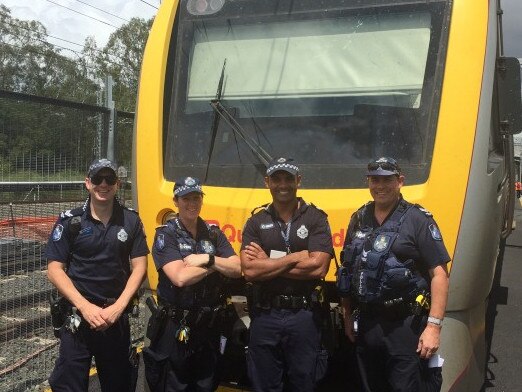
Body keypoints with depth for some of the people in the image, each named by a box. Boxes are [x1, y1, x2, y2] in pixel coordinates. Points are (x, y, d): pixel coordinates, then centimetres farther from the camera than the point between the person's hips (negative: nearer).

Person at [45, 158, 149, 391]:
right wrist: (85, 307, -14)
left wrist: (118, 307, -10)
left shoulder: (131, 221, 3)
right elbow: (54, 269, -5)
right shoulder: (70, 221, -2)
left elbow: (139, 267, 1)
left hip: (117, 317, 2)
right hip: (77, 316, -2)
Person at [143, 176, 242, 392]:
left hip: (210, 326, 4)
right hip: (176, 328, -4)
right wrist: (217, 263, -11)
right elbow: (180, 277, -21)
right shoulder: (166, 235, -7)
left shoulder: (214, 234, 7)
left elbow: (237, 270, -3)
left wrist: (207, 259, -17)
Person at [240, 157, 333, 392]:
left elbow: (318, 267, -14)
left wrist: (267, 262, -9)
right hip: (264, 316, 2)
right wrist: (296, 257, -11)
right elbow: (249, 271, -9)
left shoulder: (316, 219, -1)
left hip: (304, 317, -1)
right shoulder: (256, 222, 4)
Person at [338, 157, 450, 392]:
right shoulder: (359, 220, 10)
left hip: (405, 326, -5)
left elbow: (439, 274, -11)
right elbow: (347, 271, 16)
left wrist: (434, 326, -18)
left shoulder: (418, 220, -7)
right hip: (365, 326, 6)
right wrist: (347, 316, 15)